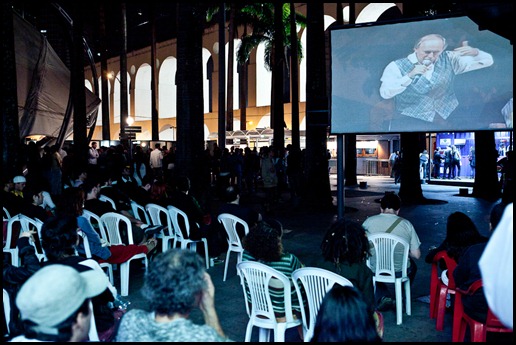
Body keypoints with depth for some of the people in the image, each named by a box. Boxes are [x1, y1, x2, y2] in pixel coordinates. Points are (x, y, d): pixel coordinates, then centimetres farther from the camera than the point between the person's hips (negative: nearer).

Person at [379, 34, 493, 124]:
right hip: (413, 123, -3)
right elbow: (385, 94, -18)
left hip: (449, 119, 3)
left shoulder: (449, 59, 5)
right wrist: (410, 76, -25)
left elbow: (487, 61, 6)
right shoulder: (397, 66, -6)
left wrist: (474, 52, -15)